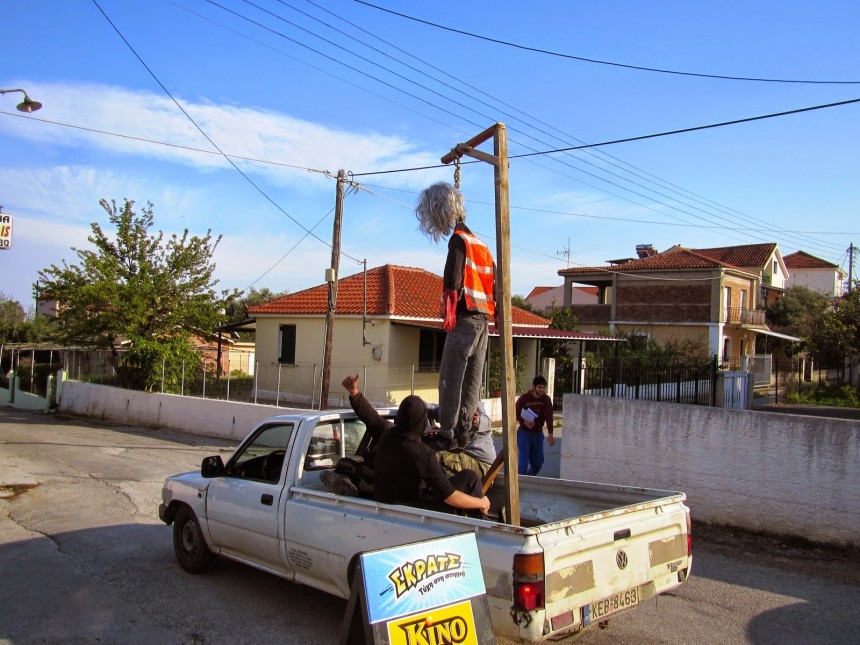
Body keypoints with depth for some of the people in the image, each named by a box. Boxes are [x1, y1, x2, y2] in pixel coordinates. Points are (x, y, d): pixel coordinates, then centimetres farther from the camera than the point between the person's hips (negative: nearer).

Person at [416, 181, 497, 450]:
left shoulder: (458, 239, -4)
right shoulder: (481, 244, 21)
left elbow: (453, 277, -16)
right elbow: (495, 283, 20)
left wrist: (449, 310, -18)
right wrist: (495, 313, 23)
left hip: (465, 317, -9)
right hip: (484, 319, 9)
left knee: (450, 375, -9)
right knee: (472, 377, 7)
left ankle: (447, 432, -12)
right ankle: (463, 430, 9)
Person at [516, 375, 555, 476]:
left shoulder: (546, 400, -7)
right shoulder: (524, 398, -13)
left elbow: (549, 417, -18)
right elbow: (515, 414, -3)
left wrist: (550, 434, -30)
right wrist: (524, 421, -22)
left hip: (538, 433, 3)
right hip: (524, 433, -3)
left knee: (538, 462, 12)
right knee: (524, 460, -13)